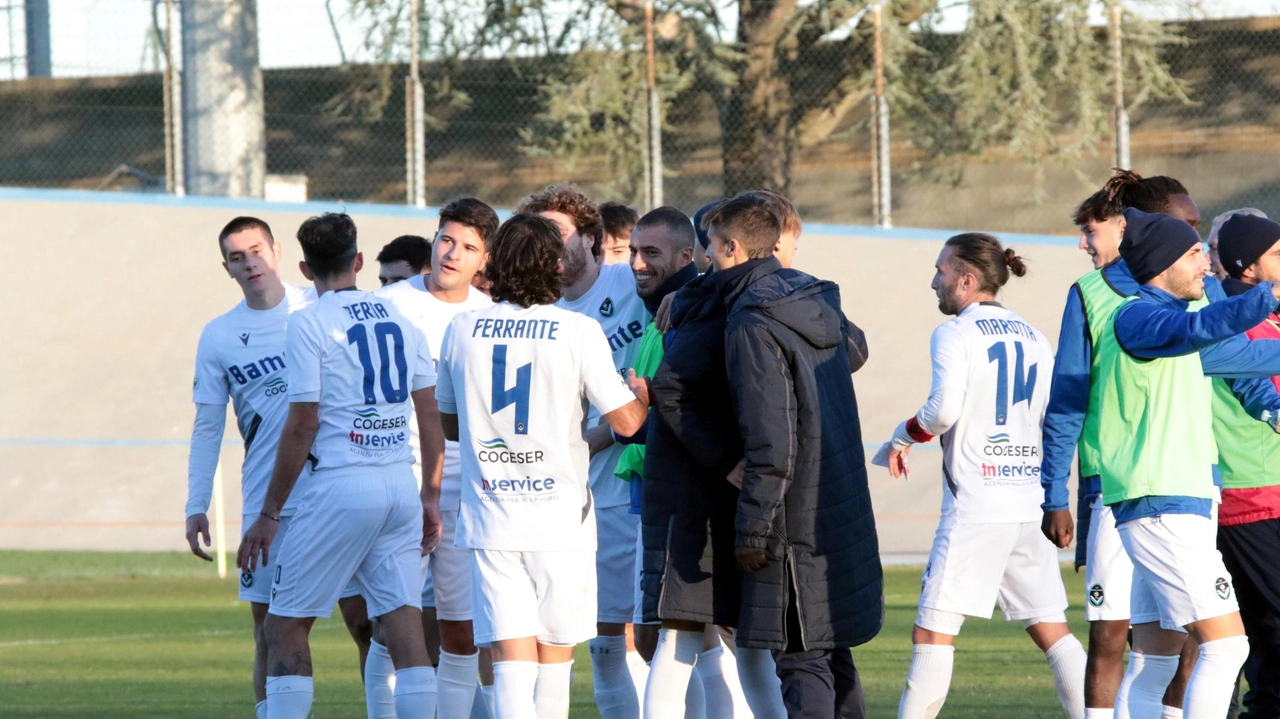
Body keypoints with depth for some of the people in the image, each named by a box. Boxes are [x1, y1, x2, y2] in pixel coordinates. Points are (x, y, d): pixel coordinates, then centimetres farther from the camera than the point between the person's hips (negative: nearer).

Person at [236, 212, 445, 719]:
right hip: (400, 484, 6)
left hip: (342, 486, -6)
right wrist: (431, 499, 21)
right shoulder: (400, 319, 12)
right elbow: (430, 416, 13)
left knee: (285, 626, 3)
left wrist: (269, 514, -3)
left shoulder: (309, 324, -5)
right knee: (404, 623, 3)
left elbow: (302, 425, -8)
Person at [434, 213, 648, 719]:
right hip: (560, 518, -2)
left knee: (512, 661, -4)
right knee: (555, 658, 13)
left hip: (490, 519, 2)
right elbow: (626, 422, -10)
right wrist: (644, 396, 12)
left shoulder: (461, 331, 3)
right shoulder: (578, 331, -8)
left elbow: (450, 425, 15)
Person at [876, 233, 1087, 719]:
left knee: (933, 631, -5)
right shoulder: (1034, 338, 14)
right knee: (1050, 628, 9)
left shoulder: (954, 334, -5)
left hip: (976, 505, -6)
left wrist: (901, 438, -2)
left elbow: (944, 408, -19)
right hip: (1033, 505, 6)